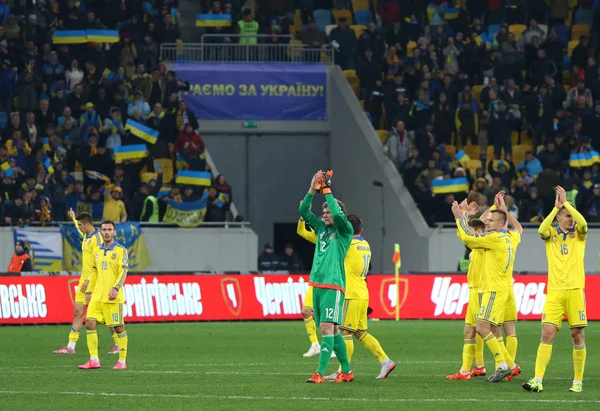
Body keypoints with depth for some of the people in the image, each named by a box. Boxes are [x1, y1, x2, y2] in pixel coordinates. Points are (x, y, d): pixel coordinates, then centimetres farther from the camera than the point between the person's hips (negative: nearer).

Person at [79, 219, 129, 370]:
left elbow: (123, 271, -11)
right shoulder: (97, 251, 16)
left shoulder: (120, 250, -2)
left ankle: (122, 361, 7)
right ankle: (94, 360, -2)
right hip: (97, 296, 6)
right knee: (90, 324, -5)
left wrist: (116, 288, -23)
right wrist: (89, 291, 16)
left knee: (118, 327, -2)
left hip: (113, 297, -6)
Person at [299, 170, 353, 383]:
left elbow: (338, 214, -20)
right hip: (317, 285, 8)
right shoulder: (321, 227, 16)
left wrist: (326, 189, -13)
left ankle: (320, 373, -22)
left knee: (327, 328, -15)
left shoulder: (344, 230, -2)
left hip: (333, 286, -8)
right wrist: (313, 190, -1)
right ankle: (346, 371, 18)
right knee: (332, 330, 11)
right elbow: (303, 212, 12)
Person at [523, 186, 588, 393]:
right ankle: (538, 380, -12)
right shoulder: (551, 234, 8)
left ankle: (578, 381, 8)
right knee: (547, 333, -8)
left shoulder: (578, 234, 7)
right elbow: (542, 230, -15)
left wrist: (565, 202, -13)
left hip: (575, 290, 0)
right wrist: (556, 207, -13)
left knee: (577, 335, 0)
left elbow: (582, 223, -15)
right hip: (554, 291, 0)